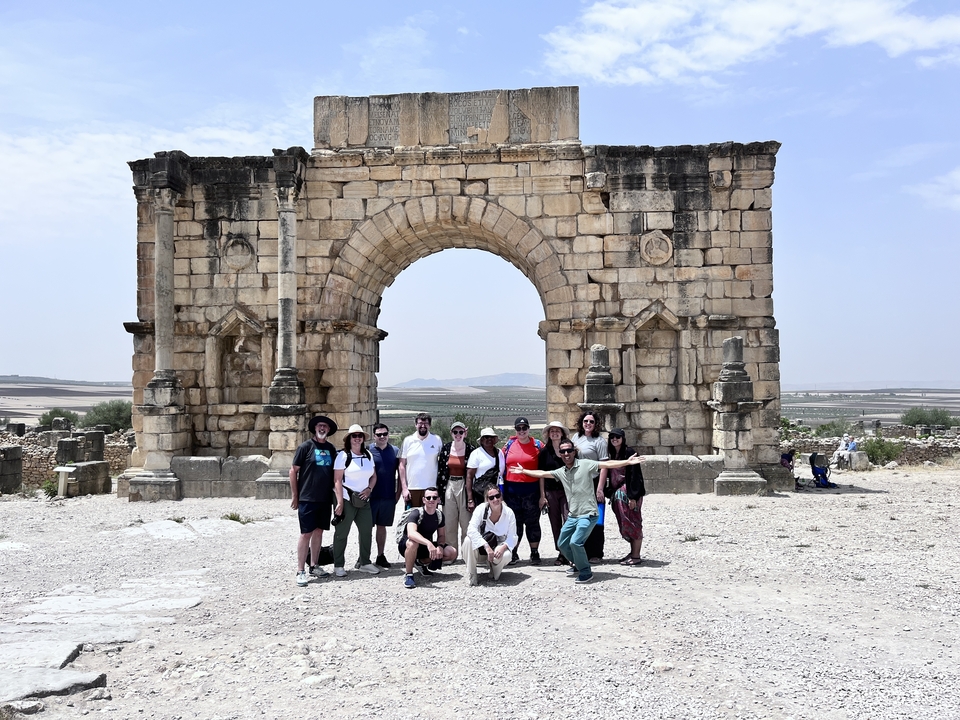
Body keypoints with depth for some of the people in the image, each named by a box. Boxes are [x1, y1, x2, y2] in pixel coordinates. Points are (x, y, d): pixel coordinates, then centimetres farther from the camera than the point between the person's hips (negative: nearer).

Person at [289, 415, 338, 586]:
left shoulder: (331, 448, 8)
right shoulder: (305, 447, -6)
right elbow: (293, 471, -4)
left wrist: (334, 494, 11)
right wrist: (294, 495, -4)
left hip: (325, 498, 5)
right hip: (307, 499, -5)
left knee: (318, 532, 12)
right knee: (306, 534, -3)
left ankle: (315, 566, 23)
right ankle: (301, 571, 3)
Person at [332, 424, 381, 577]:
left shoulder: (368, 455, 10)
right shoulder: (343, 455, -8)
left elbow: (374, 476, 18)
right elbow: (337, 480, -11)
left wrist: (369, 489, -2)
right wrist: (340, 503, -17)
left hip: (363, 500, 6)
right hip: (346, 499, -6)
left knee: (367, 530, 8)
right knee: (341, 533, 2)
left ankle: (365, 563, 20)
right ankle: (338, 566, 11)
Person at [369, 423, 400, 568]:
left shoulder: (395, 451, 5)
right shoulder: (367, 451, -3)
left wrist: (398, 492, 4)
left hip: (388, 496, 2)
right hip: (370, 496, -2)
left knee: (382, 526, 12)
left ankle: (381, 556, 21)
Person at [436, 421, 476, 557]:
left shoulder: (471, 449, -3)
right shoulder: (445, 448, 4)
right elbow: (440, 470, 6)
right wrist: (439, 490, 2)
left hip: (464, 486, -3)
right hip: (449, 486, 3)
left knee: (466, 522, -1)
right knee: (449, 522, 6)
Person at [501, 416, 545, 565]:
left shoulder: (538, 445, 0)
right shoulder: (509, 445, 7)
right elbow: (503, 469, 13)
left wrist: (542, 494, -5)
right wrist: (502, 493, 7)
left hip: (531, 490, -2)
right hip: (512, 491, 2)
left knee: (532, 523, 5)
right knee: (514, 523, 9)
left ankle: (535, 553, 15)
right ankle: (513, 553, 18)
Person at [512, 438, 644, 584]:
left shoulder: (586, 465, -10)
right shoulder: (560, 472, 9)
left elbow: (607, 464, -19)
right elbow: (541, 473, 22)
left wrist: (627, 462, -30)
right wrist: (523, 471, 27)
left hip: (588, 515, -8)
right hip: (572, 516, 8)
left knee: (575, 542, -22)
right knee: (563, 544, 14)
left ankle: (586, 572, -2)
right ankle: (579, 565, 37)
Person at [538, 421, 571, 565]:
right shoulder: (544, 452, 7)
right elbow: (541, 475, 7)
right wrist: (542, 495, 1)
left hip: (567, 490, -1)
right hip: (551, 492, 2)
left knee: (569, 521, -13)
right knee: (555, 523, 5)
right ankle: (561, 553, 13)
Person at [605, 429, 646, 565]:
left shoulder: (629, 452, -11)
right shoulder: (611, 454, 13)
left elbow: (634, 475, -15)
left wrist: (633, 496, -19)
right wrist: (611, 494, 11)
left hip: (628, 493, -8)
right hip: (617, 494, 8)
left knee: (632, 523, -4)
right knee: (624, 524, 11)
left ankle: (636, 556, 0)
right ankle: (633, 553, 20)